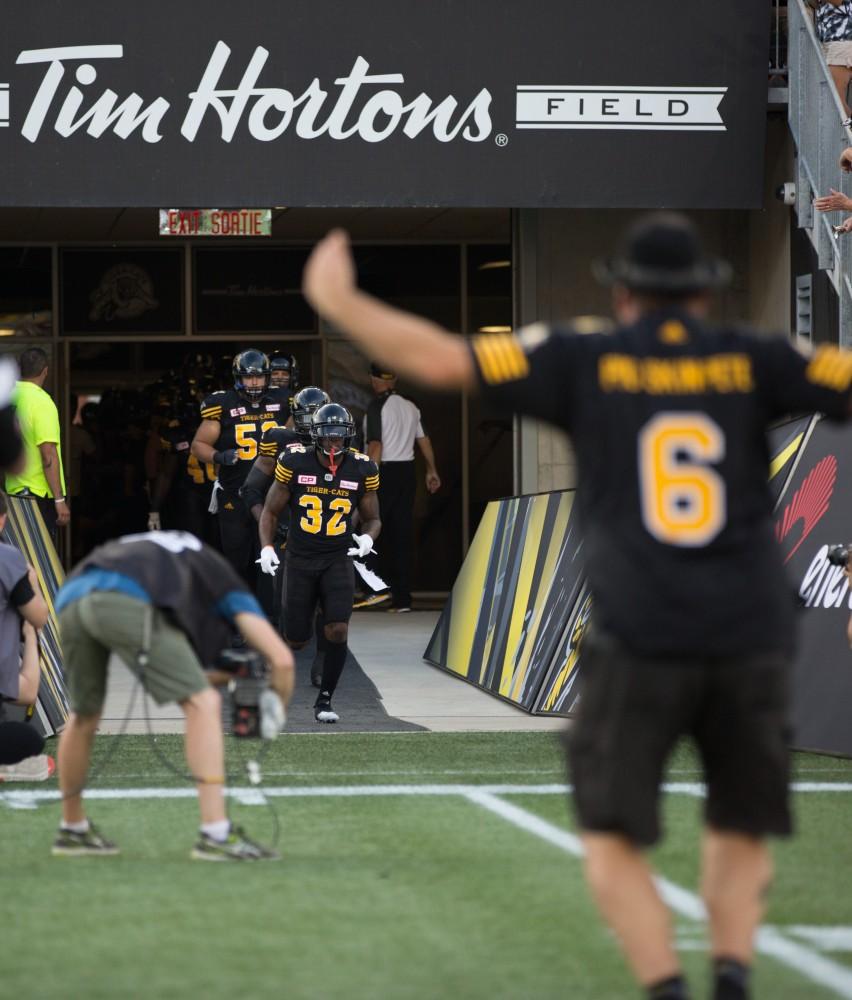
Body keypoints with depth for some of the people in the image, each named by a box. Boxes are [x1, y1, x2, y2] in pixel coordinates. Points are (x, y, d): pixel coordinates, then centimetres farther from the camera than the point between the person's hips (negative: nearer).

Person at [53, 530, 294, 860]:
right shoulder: (223, 580, 27)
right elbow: (281, 658, 17)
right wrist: (276, 712, 34)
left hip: (69, 600, 6)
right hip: (127, 600, -6)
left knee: (85, 716, 27)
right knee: (203, 704, 1)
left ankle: (73, 830, 39)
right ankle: (215, 834, -7)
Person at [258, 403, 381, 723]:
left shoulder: (361, 470, -3)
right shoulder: (294, 463, -7)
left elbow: (372, 518, 10)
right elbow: (271, 511, 3)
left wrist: (367, 537, -13)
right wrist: (266, 547, -11)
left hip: (338, 561, 1)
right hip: (299, 560, -1)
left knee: (338, 630, -18)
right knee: (296, 640, 1)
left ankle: (324, 700, -2)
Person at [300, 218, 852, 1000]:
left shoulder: (586, 362, 6)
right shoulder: (751, 362, 9)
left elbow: (440, 361, 1)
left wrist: (338, 303, 11)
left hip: (640, 642, -2)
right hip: (751, 640, 2)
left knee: (614, 845, 7)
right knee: (741, 835, 17)